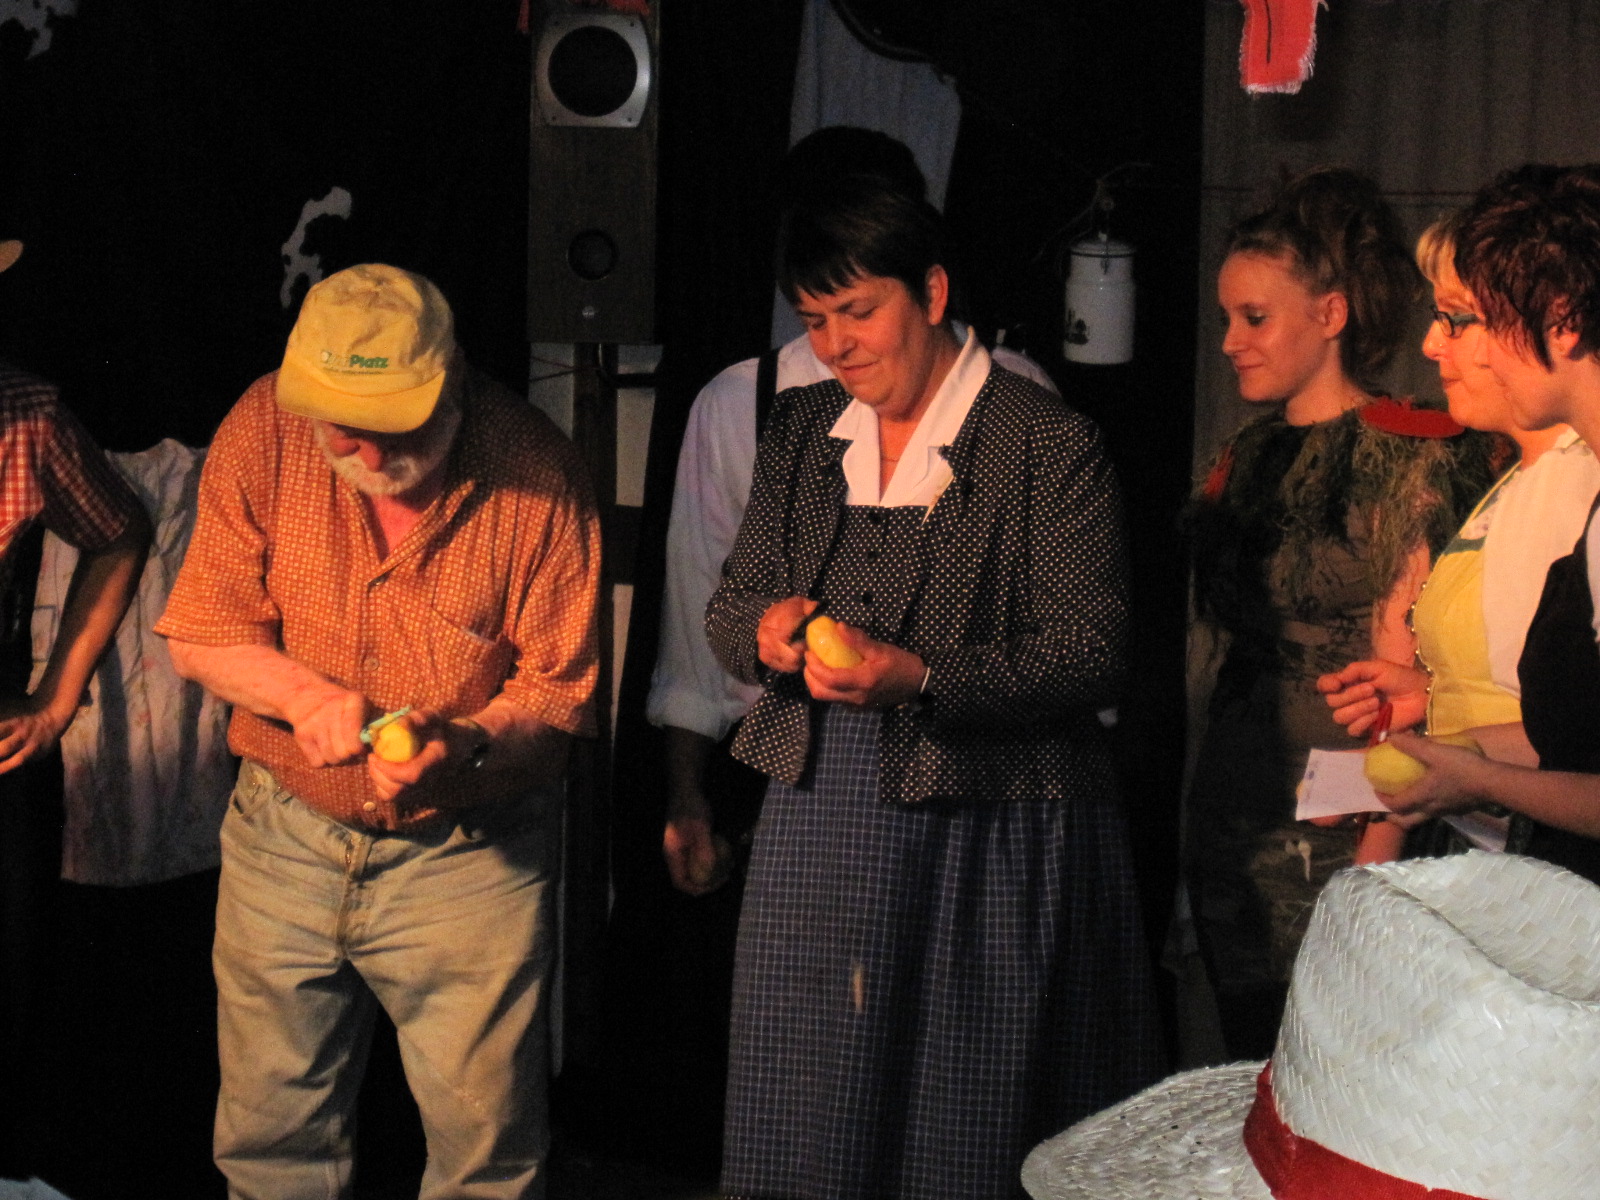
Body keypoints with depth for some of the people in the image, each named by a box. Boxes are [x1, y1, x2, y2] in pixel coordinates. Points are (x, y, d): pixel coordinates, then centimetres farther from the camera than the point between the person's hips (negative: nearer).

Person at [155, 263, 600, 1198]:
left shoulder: (537, 476, -17)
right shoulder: (266, 429, -11)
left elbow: (559, 692, -10)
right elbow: (201, 631, -4)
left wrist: (463, 747, -29)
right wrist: (302, 692, -23)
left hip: (468, 850, -2)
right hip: (286, 833, 2)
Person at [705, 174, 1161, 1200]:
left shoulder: (1050, 444, -8)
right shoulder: (801, 433, 12)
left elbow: (1091, 654, -13)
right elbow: (730, 605, 15)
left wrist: (919, 679, -25)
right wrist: (765, 631, -9)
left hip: (989, 836, -5)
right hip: (819, 818, 5)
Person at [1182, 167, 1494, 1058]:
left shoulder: (1408, 460, -9)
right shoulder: (1250, 458, 13)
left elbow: (1407, 683, -13)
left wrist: (1378, 863, -18)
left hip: (1334, 839, -7)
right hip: (1230, 828, 7)